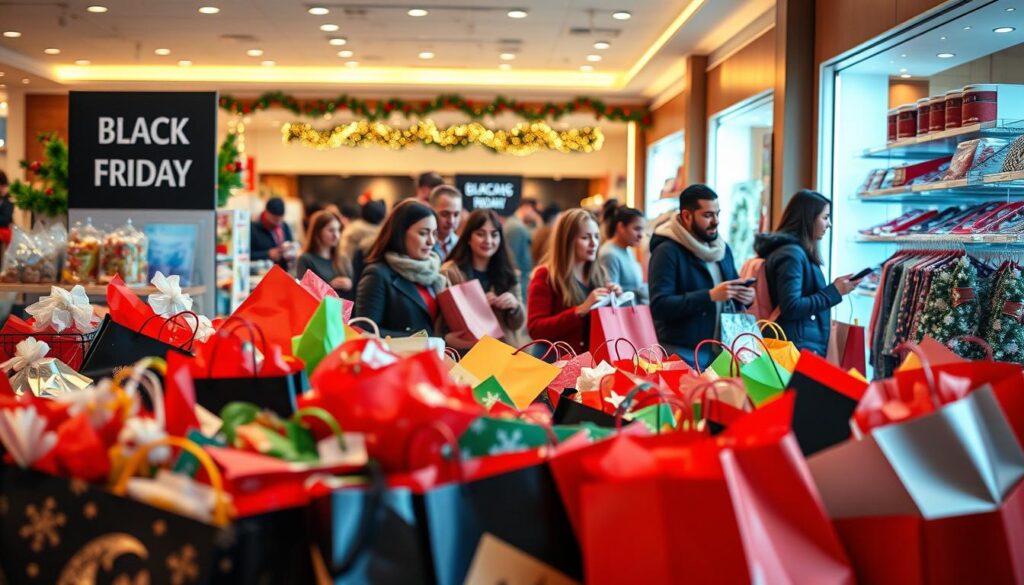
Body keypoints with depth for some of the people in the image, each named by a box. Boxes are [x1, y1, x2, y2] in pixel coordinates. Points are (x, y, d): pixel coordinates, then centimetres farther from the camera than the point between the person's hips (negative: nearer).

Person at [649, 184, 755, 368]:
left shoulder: (723, 248, 11)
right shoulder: (667, 251, -12)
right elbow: (659, 306, -22)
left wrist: (745, 296, -3)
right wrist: (710, 296, -27)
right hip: (682, 353, -7)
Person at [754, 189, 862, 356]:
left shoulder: (798, 252, 16)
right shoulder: (791, 254, -14)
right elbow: (791, 308, -21)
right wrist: (834, 291, -17)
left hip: (807, 346, 10)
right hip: (800, 348, -10)